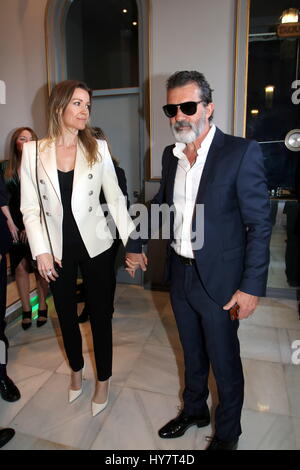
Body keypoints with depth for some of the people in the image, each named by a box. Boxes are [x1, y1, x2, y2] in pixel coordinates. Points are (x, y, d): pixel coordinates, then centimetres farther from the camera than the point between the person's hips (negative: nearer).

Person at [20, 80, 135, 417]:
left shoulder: (98, 148, -2)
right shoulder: (33, 151, -3)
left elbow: (115, 199, -2)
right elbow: (30, 207, -2)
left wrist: (131, 240, -6)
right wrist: (41, 251, -8)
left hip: (95, 246, -1)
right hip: (58, 249, 1)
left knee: (100, 314, 10)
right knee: (66, 315, 17)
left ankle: (103, 380, 33)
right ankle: (76, 371, 44)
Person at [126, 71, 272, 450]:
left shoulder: (242, 153, -15)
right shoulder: (171, 155, 4)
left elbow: (260, 223, -15)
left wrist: (251, 287, -17)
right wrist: (135, 244, 16)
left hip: (219, 280, -5)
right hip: (180, 275, 6)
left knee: (225, 363, 14)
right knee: (192, 354, 24)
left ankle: (227, 433, 41)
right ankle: (194, 410, 50)